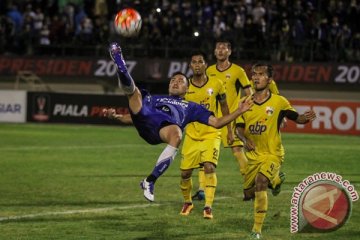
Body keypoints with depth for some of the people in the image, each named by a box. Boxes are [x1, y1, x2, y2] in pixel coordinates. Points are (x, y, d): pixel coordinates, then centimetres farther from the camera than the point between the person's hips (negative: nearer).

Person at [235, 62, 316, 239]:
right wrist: (245, 139, -20)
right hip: (252, 155, 5)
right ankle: (275, 179, 45)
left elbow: (296, 118, 3)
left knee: (260, 182, -30)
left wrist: (306, 118, -21)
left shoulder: (279, 102, -7)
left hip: (272, 154, -5)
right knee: (248, 193, 11)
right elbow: (239, 128, 2)